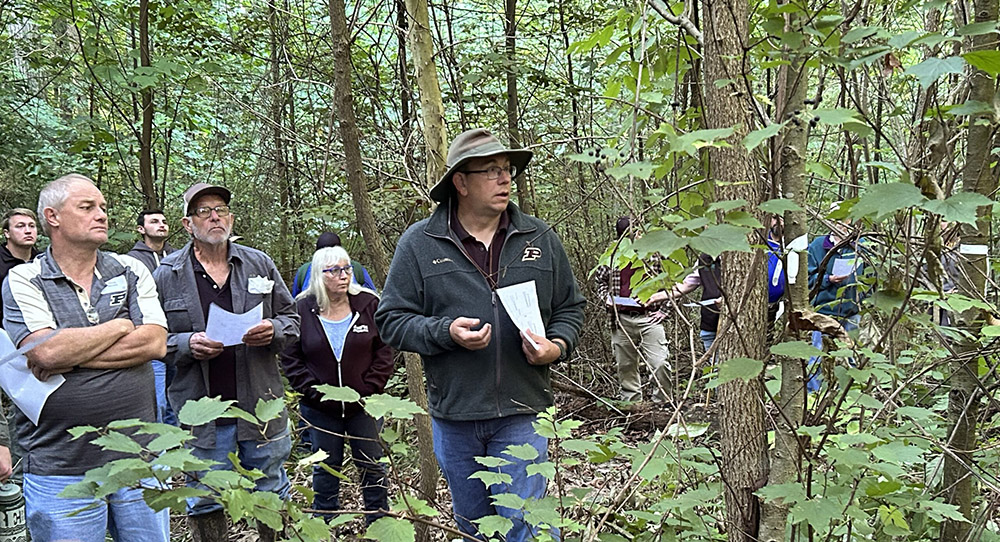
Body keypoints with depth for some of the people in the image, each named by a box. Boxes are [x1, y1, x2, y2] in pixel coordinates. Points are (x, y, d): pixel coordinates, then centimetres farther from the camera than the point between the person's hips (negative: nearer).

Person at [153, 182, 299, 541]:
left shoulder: (260, 264, 6)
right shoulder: (167, 275, 0)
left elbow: (291, 318, 11)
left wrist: (273, 331, -10)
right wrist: (187, 344, -17)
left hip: (262, 406, 2)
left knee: (271, 496, 16)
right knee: (205, 504, 12)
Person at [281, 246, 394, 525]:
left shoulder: (368, 304, -4)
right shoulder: (302, 309, -6)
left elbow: (384, 352, -1)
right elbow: (290, 358, -2)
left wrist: (369, 389, -9)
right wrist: (312, 391, -10)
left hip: (363, 406, 0)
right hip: (320, 408, 0)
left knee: (371, 466, 8)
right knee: (326, 468, 14)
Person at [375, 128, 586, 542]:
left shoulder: (540, 239, 5)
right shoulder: (419, 244, -3)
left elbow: (570, 307, 13)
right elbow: (391, 320, -1)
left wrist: (558, 345, -7)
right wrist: (446, 332, -17)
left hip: (522, 413, 0)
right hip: (454, 414, 0)